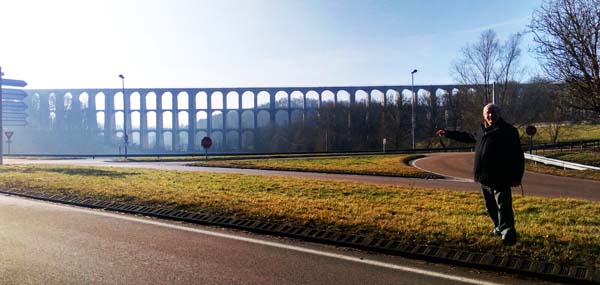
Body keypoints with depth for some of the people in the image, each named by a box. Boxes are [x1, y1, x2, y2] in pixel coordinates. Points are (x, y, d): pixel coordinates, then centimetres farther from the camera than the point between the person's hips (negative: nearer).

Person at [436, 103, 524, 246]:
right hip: (485, 177, 7)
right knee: (491, 207, 16)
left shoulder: (509, 131, -5)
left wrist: (516, 176, -13)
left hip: (501, 178, -7)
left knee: (504, 207, -9)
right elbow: (467, 136, 34)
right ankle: (499, 228, 32)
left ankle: (509, 234, -7)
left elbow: (518, 156, -7)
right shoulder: (482, 131, 14)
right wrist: (447, 133, 36)